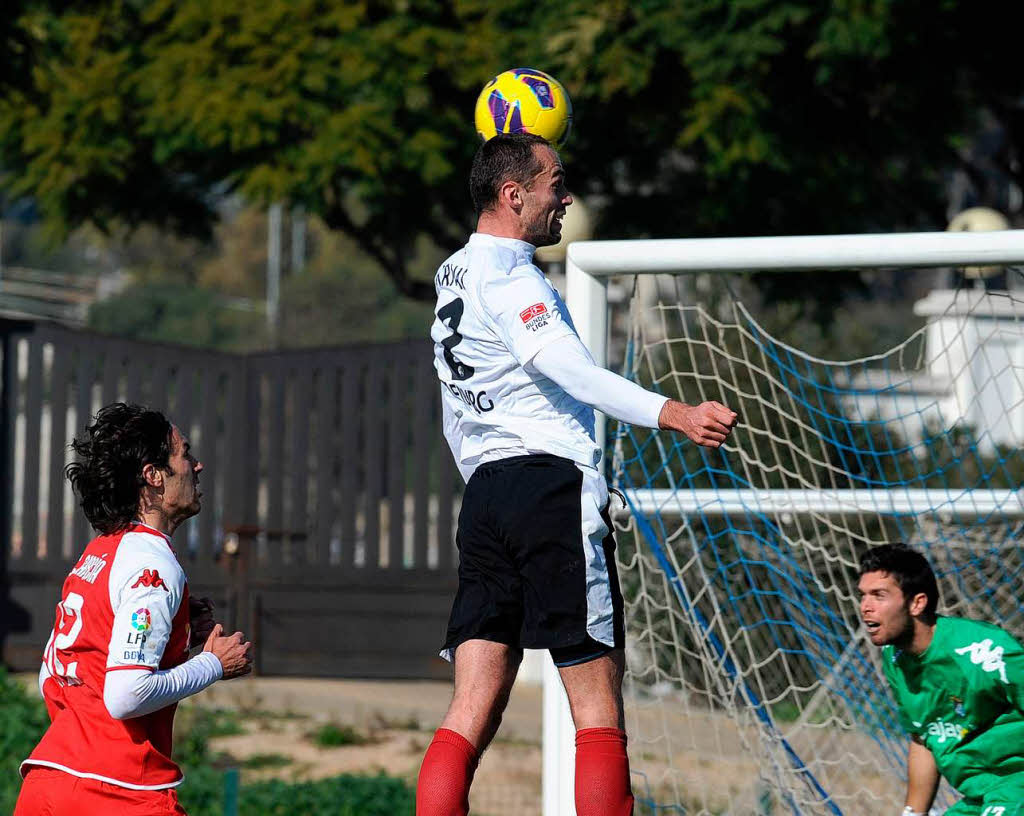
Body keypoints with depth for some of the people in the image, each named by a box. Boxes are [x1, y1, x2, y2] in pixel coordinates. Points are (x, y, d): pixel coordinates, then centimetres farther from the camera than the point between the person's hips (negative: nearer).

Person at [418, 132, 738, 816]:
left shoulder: (454, 274, 21)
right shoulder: (506, 277, -9)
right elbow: (572, 370, -27)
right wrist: (673, 414, -38)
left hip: (486, 491, 9)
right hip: (555, 488, -9)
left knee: (472, 713, 2)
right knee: (599, 707, -6)